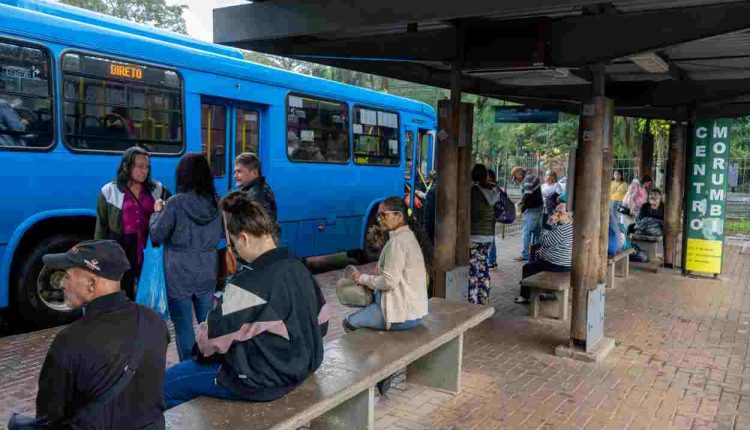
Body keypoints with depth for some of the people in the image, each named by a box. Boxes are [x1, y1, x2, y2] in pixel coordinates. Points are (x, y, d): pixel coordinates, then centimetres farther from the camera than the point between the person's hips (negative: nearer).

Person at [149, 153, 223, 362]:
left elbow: (156, 236, -9)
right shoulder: (216, 203, -2)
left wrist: (157, 212, 6)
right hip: (207, 275, 5)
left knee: (183, 327, 7)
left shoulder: (176, 203, -15)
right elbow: (223, 234, 10)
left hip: (179, 276, -4)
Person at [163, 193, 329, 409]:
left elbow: (211, 338, -17)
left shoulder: (247, 285, -27)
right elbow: (320, 322, 8)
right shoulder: (299, 268, -2)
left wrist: (199, 349, 5)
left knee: (165, 383, 5)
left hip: (261, 381, -8)